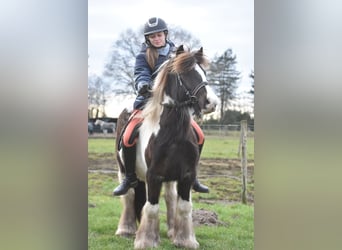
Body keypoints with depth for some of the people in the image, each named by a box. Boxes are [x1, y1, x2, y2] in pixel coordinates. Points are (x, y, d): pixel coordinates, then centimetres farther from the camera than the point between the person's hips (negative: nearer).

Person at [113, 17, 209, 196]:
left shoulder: (176, 53, 11)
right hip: (148, 101, -2)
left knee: (199, 136, -8)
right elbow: (141, 74, -15)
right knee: (128, 137, -21)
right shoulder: (143, 56, 1)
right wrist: (143, 85, -37)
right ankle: (130, 179, 1)